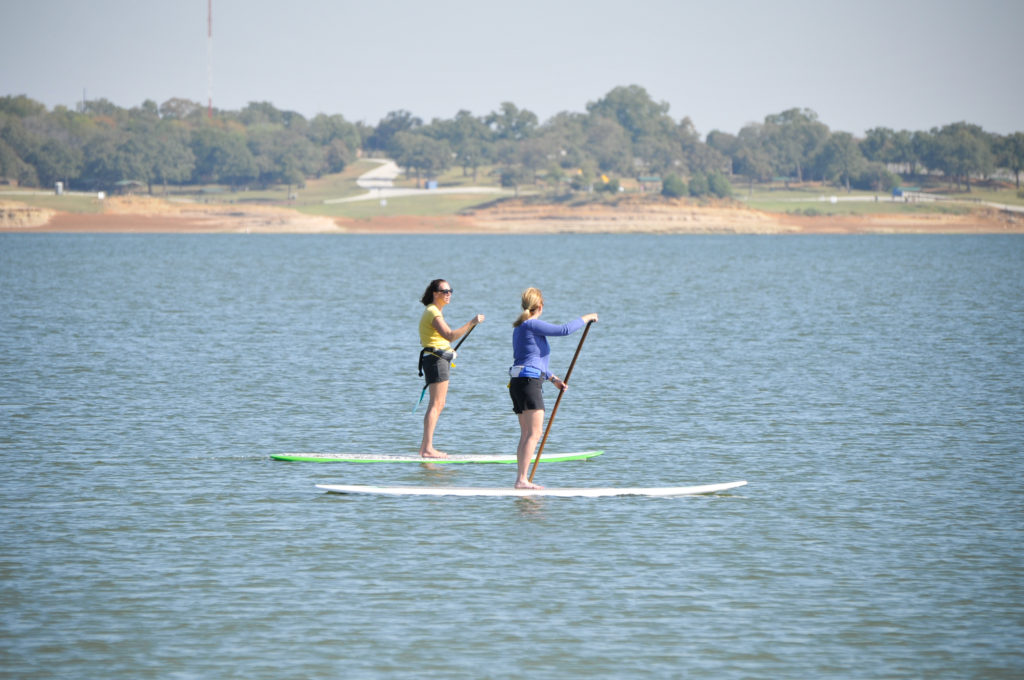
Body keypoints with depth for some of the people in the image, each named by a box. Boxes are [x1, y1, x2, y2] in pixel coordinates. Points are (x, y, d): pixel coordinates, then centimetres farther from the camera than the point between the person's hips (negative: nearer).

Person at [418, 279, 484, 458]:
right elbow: (449, 335, -28)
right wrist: (471, 323, -32)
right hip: (436, 360, -11)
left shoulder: (433, 311, 18)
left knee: (438, 405, 13)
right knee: (436, 404, -11)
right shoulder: (433, 312, -16)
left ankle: (425, 447, 16)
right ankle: (427, 449, -13)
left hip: (439, 359, 11)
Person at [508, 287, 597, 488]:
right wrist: (585, 319, 1)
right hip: (528, 382, -10)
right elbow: (564, 330, -14)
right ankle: (521, 479, -17)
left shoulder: (520, 327, 20)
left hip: (518, 382, 10)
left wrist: (553, 378, 30)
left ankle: (521, 479, 9)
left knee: (526, 434, 11)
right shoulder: (531, 325, -10)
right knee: (534, 433, -11)